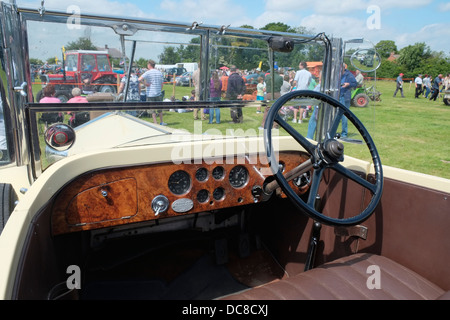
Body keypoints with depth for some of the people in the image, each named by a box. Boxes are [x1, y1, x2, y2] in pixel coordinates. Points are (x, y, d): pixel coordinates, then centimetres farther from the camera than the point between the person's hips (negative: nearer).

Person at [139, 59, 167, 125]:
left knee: (152, 109, 4)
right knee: (159, 108, 17)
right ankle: (161, 122, 25)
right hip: (158, 93, 4)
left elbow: (139, 79, -22)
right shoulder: (159, 72, 6)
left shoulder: (148, 73, -8)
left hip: (150, 94, -4)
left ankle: (155, 123, 3)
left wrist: (145, 84, -8)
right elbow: (162, 84, 8)